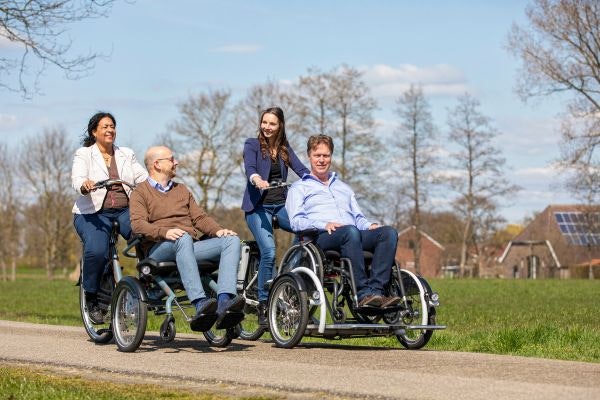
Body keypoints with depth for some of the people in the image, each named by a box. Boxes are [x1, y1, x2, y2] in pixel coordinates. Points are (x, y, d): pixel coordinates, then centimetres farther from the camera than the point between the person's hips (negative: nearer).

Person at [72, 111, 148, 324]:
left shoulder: (127, 155, 17)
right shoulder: (84, 154, 6)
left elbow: (143, 178, 5)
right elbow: (77, 178, -12)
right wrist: (85, 185, -36)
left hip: (125, 211, 3)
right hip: (93, 213, -3)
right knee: (96, 251, -32)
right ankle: (91, 298, -9)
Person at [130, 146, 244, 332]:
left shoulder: (182, 190, 31)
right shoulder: (141, 192, 11)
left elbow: (199, 217, 21)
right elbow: (137, 223, -6)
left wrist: (218, 230, 0)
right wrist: (164, 231, -25)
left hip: (190, 247, 6)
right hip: (158, 249, -6)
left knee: (232, 240, -19)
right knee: (183, 239, -40)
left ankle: (224, 302, -42)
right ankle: (200, 304, -55)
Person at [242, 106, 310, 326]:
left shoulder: (285, 148, 15)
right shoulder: (252, 145, 3)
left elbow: (301, 169, 2)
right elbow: (249, 168, -16)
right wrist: (257, 179, -39)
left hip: (281, 204, 4)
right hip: (259, 206, -4)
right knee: (269, 252, -23)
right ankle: (263, 304, -12)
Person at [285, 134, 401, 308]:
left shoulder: (344, 188, 38)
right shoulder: (299, 188, 20)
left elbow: (358, 218, 30)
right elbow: (296, 221, 3)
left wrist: (370, 225, 5)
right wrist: (324, 225, -15)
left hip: (354, 235, 5)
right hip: (320, 237, -5)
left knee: (388, 232, -26)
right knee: (350, 231, -40)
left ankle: (376, 290, -41)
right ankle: (363, 293, -46)